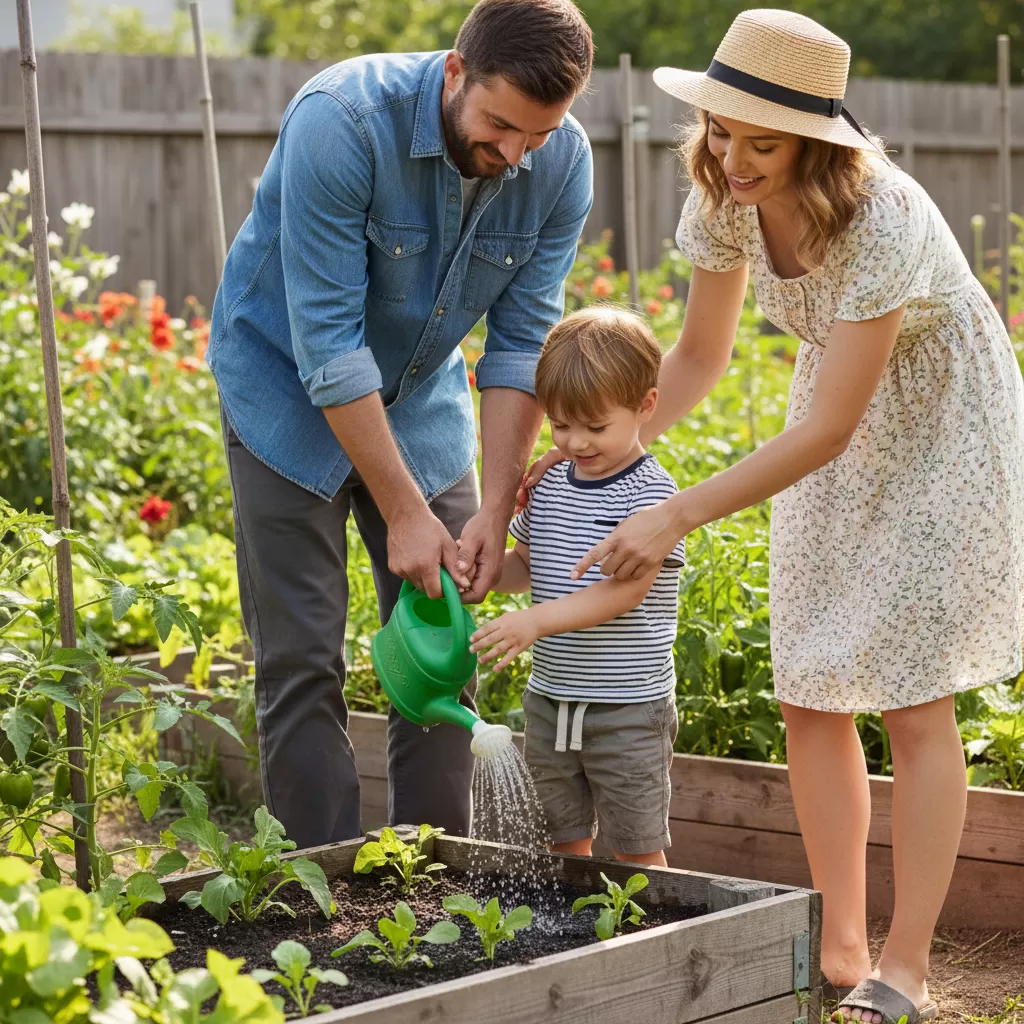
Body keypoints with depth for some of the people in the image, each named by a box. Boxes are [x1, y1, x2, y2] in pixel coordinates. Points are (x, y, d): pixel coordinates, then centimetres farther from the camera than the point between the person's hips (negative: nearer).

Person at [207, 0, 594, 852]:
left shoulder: (563, 163, -17)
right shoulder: (341, 121, -32)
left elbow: (522, 343, -11)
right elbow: (329, 341, -30)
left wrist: (497, 509, -18)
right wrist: (403, 512, -28)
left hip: (422, 398, 4)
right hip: (291, 392, -4)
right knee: (302, 661, -7)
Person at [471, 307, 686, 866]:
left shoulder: (650, 493, -14)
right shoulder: (549, 486, 7)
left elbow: (625, 590, -21)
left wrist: (536, 620, -30)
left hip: (629, 707, -6)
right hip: (551, 699, 6)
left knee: (636, 851, 3)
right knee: (564, 846, 14)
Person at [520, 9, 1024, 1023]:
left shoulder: (882, 220, -34)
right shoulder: (724, 200, -15)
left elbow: (828, 429, -32)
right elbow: (700, 354, 1)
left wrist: (674, 518, -33)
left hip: (941, 424, -6)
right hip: (838, 417, 6)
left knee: (911, 697, -8)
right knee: (809, 693, 2)